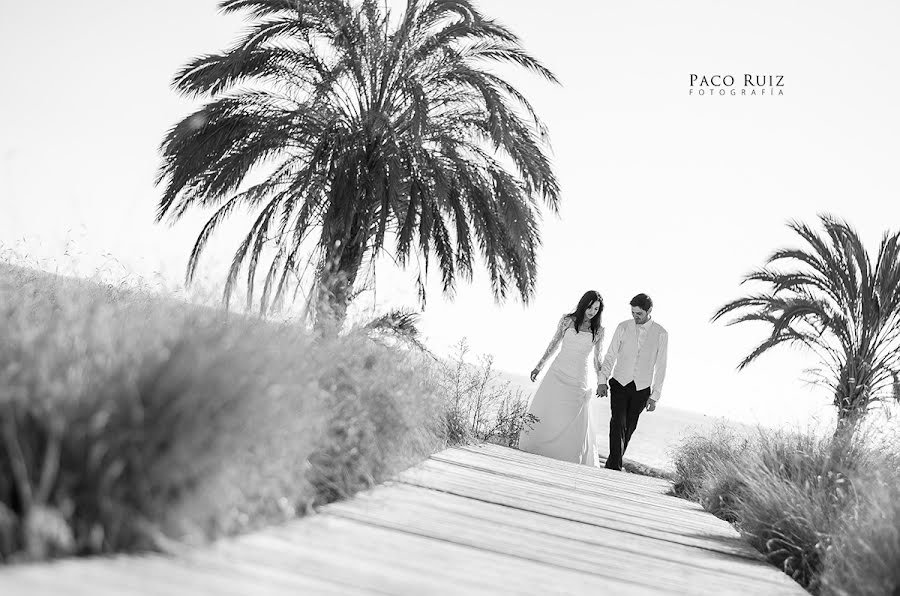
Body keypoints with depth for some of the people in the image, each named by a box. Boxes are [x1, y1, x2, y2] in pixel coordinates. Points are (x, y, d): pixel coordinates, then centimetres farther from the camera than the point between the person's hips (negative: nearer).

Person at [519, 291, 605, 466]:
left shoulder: (598, 331, 0)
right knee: (542, 413, 3)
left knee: (573, 422, -1)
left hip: (578, 381, -1)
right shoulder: (567, 320, 1)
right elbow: (553, 345, 13)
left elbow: (597, 359, 11)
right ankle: (531, 453, 15)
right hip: (557, 374, 1)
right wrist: (539, 366, 16)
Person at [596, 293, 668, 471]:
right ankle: (615, 467, -14)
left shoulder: (660, 334, -4)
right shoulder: (623, 328, -2)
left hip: (641, 389, 1)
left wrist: (655, 396, -1)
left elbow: (660, 367, 0)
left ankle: (614, 461, 26)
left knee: (629, 428, 9)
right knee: (618, 423, -14)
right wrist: (602, 380, -9)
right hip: (619, 384, 0)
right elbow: (610, 356, 2)